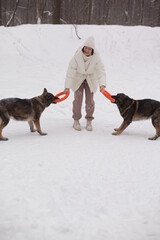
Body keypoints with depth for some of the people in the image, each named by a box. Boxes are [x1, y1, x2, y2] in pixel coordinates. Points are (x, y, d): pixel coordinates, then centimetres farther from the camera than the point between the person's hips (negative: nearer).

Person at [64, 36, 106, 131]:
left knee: (90, 100, 3)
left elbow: (101, 71, -29)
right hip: (78, 78, -1)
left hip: (91, 79, 1)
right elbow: (71, 71, -26)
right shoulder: (77, 56, -28)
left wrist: (102, 84, -46)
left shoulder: (96, 57, -26)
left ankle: (89, 121, 17)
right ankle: (76, 121, 12)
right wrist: (67, 86, -29)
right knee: (78, 99, -3)